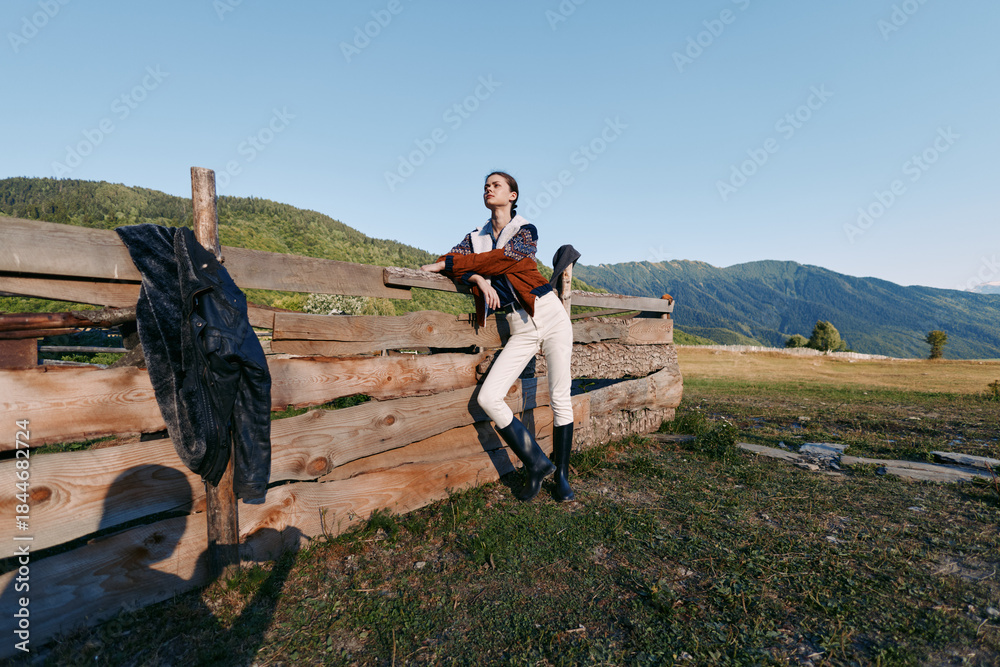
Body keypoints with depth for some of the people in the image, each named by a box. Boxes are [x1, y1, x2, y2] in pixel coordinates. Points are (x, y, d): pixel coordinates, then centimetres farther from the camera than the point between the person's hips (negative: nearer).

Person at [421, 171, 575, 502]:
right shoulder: (475, 237, 15)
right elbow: (450, 260, 0)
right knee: (488, 397, -12)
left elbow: (501, 259, -16)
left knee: (560, 398, -2)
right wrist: (478, 279, -19)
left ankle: (562, 476, 15)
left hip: (549, 314, -3)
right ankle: (537, 463, 3)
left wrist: (446, 264, -17)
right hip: (520, 327, 3)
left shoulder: (525, 231, 2)